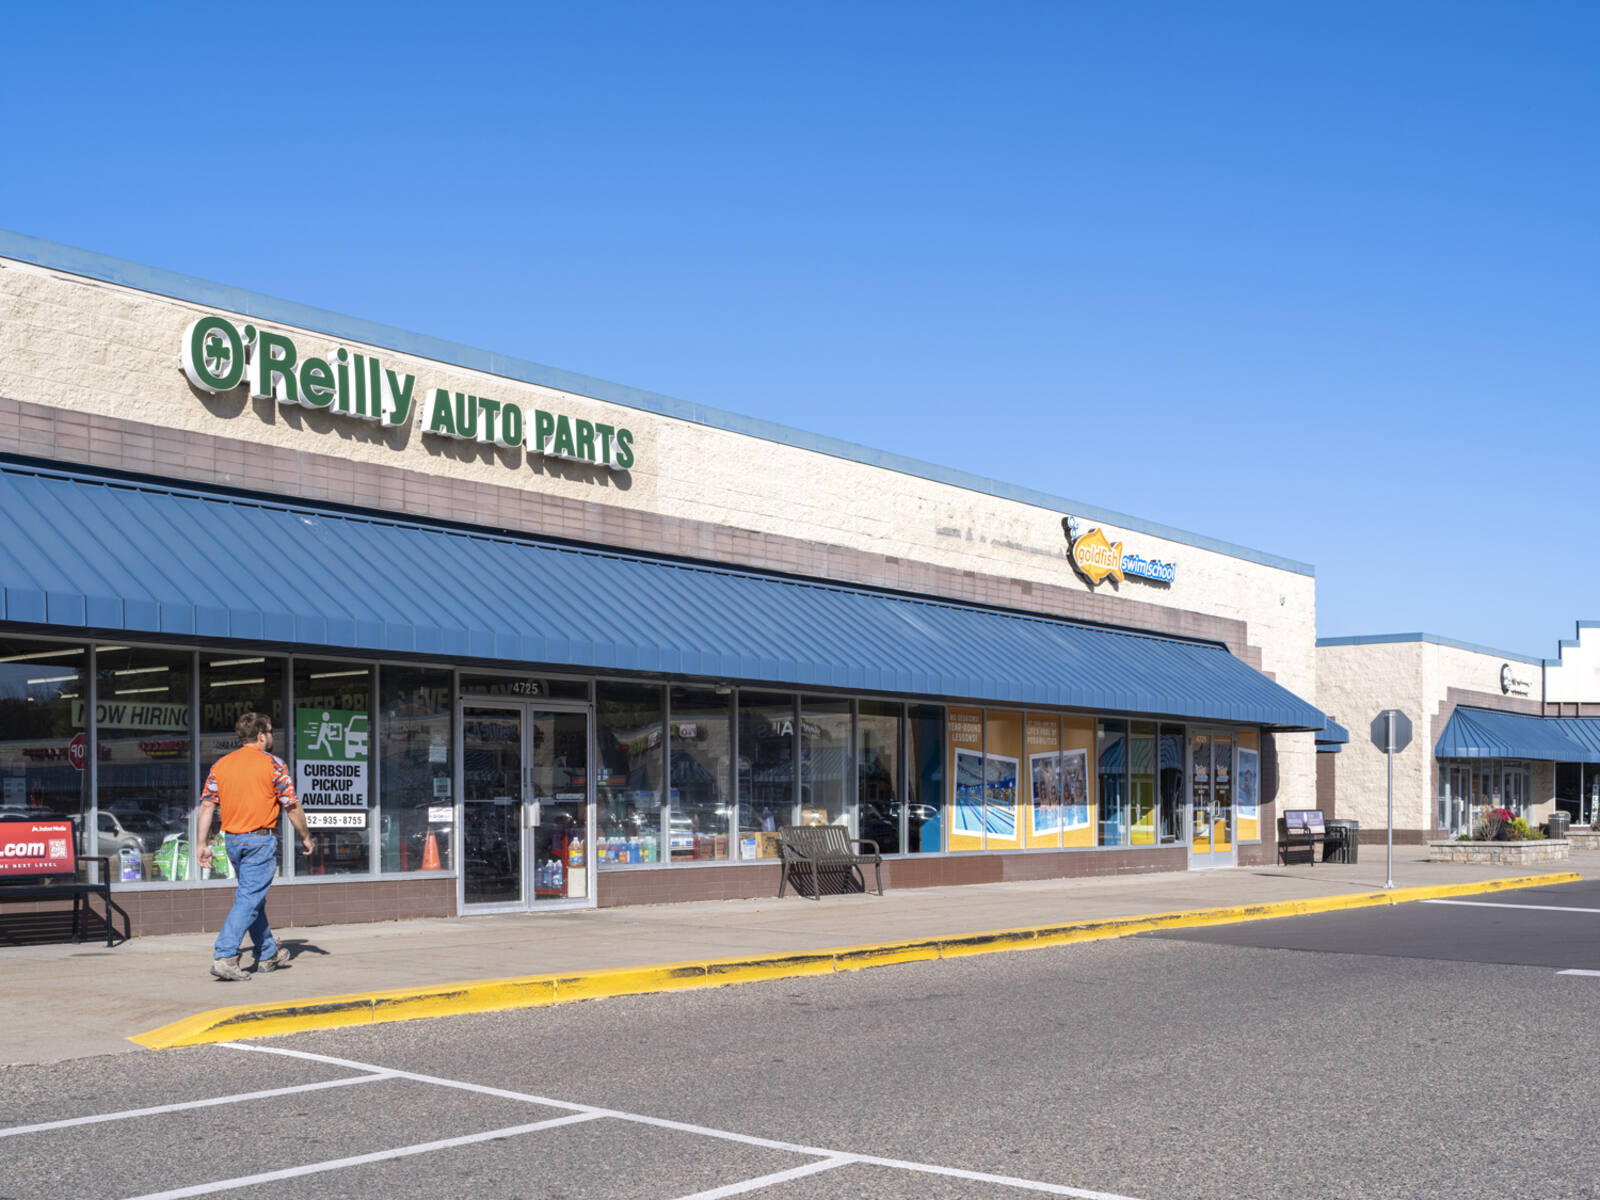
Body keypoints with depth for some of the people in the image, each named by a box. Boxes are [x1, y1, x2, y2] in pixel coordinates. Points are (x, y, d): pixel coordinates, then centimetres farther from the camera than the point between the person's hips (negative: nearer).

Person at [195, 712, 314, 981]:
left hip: (232, 839, 6)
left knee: (253, 895, 18)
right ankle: (224, 956, -17)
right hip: (260, 839, -6)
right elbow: (292, 807, -6)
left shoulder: (221, 765, 7)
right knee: (250, 898, -6)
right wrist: (305, 836, 7)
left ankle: (268, 954, 28)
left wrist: (203, 843, 5)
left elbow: (207, 805, 3)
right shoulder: (273, 764, -7)